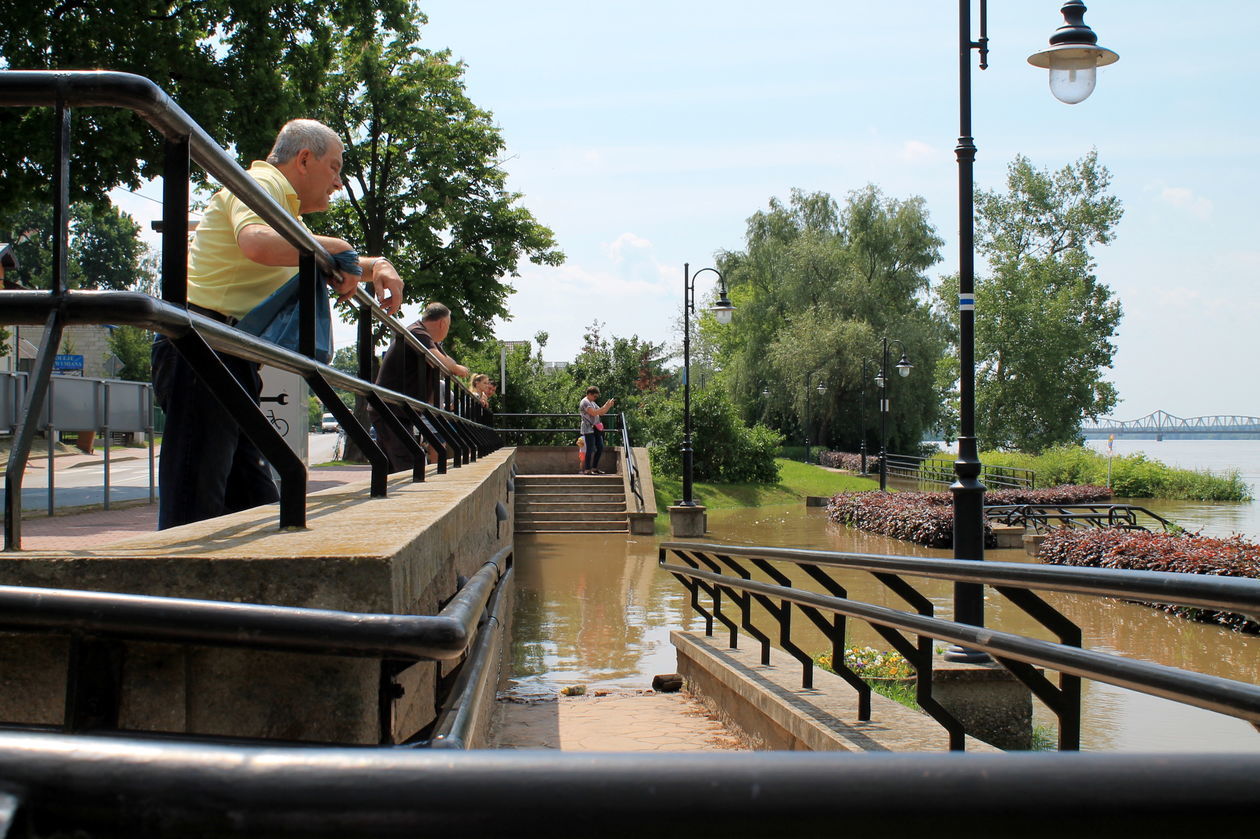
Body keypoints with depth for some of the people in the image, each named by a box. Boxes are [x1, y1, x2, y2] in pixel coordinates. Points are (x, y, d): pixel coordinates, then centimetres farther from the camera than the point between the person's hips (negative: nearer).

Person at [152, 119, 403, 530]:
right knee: (194, 509, -14)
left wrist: (376, 265, 15)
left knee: (257, 503, 9)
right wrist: (334, 248, -17)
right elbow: (255, 243, -28)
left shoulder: (286, 211, 27)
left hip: (232, 363, 11)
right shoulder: (261, 183, -5)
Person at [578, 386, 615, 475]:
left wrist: (609, 405, 7)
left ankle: (595, 468, 16)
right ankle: (587, 470, -8)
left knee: (600, 448, 8)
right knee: (590, 449, -10)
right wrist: (606, 406, -19)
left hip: (596, 429, 9)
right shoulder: (585, 402, -9)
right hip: (588, 429, -9)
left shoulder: (593, 403, 21)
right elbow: (593, 413, -21)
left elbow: (601, 413, 22)